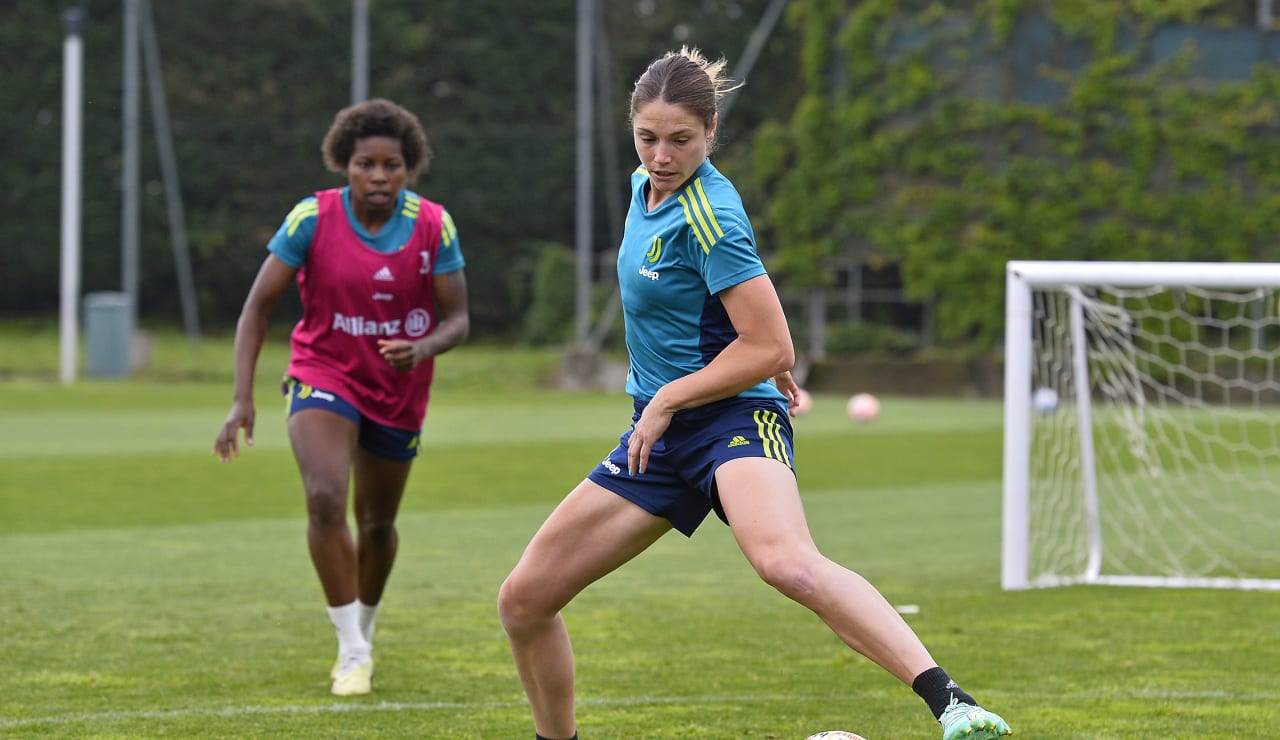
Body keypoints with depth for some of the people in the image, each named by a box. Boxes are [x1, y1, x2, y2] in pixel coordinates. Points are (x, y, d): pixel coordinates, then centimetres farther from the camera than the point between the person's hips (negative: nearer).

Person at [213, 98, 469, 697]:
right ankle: (352, 652, -16)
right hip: (324, 374, -2)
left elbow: (457, 320, -8)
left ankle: (363, 636, 43)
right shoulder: (312, 219, -16)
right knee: (325, 498, -26)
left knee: (378, 523, 16)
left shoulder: (434, 226, -12)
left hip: (399, 391, 2)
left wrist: (422, 348, -32)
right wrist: (242, 399, -18)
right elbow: (258, 307, -10)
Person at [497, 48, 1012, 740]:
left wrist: (668, 401, -12)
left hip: (733, 418, -9)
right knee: (523, 600, 6)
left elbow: (770, 350, -19)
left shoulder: (707, 214, -17)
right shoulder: (646, 186, 9)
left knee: (786, 561, -39)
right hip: (659, 433, 9)